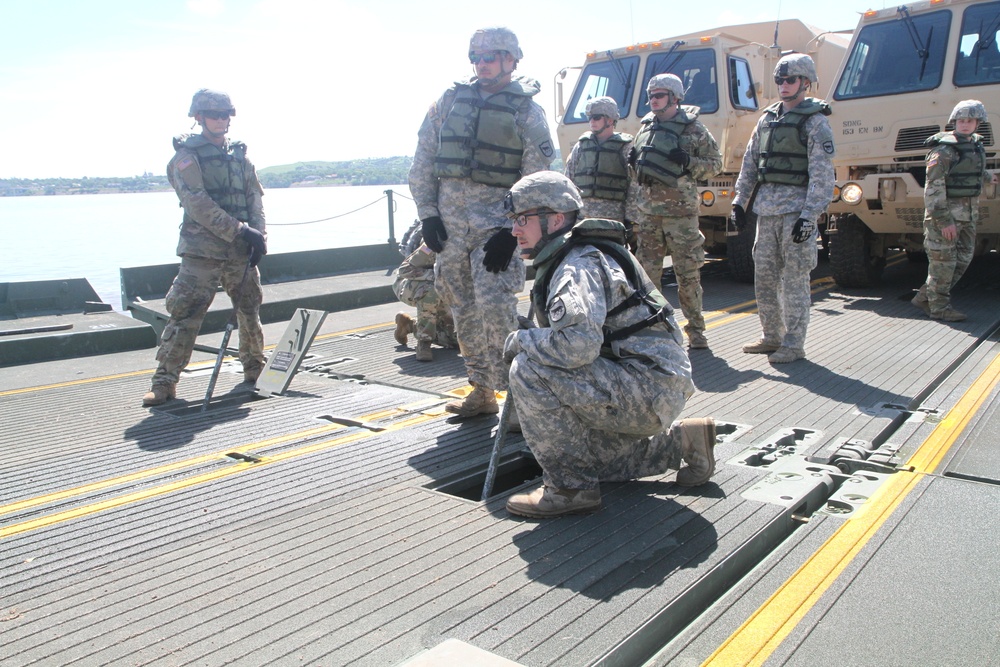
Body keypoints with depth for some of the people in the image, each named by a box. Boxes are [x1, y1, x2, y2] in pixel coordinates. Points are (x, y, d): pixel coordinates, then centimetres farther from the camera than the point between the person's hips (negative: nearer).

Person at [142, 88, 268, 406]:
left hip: (241, 250, 5)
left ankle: (255, 368, 31)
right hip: (202, 251, -5)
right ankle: (164, 382, -2)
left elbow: (255, 198, 9)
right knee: (184, 315, -7)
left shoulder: (240, 155, 14)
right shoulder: (187, 156, -3)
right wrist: (240, 231, -18)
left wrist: (259, 236, -7)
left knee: (250, 311, 13)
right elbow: (199, 205, -14)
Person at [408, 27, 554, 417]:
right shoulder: (451, 99, 11)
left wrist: (511, 232, -14)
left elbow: (537, 180, -5)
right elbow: (423, 159, 11)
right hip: (449, 218, 5)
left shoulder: (527, 110, 1)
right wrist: (427, 213, 2)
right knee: (463, 309, 9)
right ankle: (482, 392, 21)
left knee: (495, 306, -16)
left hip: (496, 217, -4)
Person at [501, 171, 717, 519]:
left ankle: (570, 487, -12)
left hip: (650, 389, -11)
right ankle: (679, 441, 26)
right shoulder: (559, 263, 15)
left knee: (529, 370, -23)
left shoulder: (578, 266, -18)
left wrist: (520, 340, -17)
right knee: (587, 457, 25)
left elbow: (578, 344, -34)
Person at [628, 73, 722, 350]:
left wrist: (689, 162, -16)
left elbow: (715, 164, -1)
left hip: (681, 212, -4)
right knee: (646, 272, 5)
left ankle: (696, 330, 9)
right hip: (648, 213, 4)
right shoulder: (645, 128, 15)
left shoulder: (693, 129, 0)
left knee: (688, 274, -1)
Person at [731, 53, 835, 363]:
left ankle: (794, 344, 4)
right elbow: (750, 163, 19)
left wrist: (809, 216, -17)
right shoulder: (767, 118, 17)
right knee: (764, 277, 9)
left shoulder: (816, 122, -2)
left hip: (795, 210, -6)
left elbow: (822, 175, -9)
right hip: (766, 210, 6)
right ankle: (772, 337, 21)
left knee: (794, 281, -4)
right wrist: (739, 201, 11)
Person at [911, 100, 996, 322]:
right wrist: (944, 220, -22)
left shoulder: (976, 145, 12)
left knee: (963, 259, 9)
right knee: (943, 261, -3)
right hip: (946, 211, -8)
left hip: (969, 212, 8)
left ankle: (924, 297, 17)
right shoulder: (944, 149, -13)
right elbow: (934, 187, -18)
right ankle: (939, 307, 7)